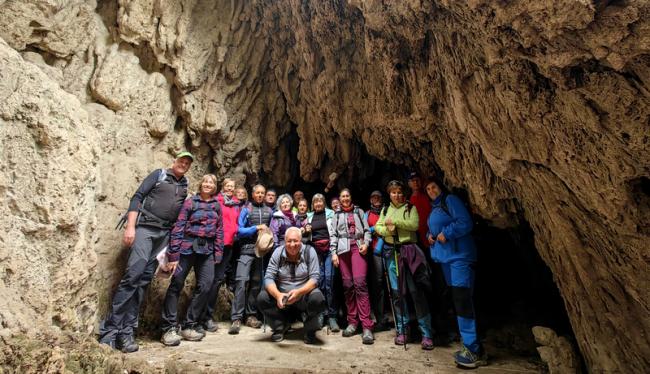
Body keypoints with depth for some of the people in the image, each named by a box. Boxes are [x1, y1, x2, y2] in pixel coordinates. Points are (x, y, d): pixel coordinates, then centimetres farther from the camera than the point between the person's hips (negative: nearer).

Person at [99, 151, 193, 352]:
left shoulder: (184, 185, 17)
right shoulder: (159, 175, 4)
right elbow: (137, 197, -3)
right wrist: (130, 226, -12)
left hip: (165, 234, 5)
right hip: (145, 228, -4)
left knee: (144, 280, 3)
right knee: (133, 274, -15)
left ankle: (126, 331, 7)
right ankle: (109, 330, -7)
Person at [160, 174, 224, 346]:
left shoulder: (217, 205, 13)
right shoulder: (191, 202, 1)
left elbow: (219, 231, 12)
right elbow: (178, 227, -5)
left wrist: (218, 254, 5)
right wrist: (173, 254, -10)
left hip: (207, 250, 4)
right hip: (188, 247, -3)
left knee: (205, 286, -1)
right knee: (176, 285, -1)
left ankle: (189, 326, 13)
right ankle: (169, 328, 9)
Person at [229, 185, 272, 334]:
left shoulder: (269, 211, 10)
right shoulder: (246, 209, 1)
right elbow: (240, 230, -4)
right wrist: (257, 228, -13)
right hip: (247, 250, -3)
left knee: (256, 282, 8)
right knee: (242, 281, -13)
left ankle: (251, 315, 18)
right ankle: (236, 318, -9)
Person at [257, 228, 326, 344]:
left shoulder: (309, 251, -11)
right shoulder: (278, 252, -6)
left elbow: (314, 278, -14)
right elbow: (269, 278, -11)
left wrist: (299, 292, -31)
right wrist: (278, 295, -31)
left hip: (304, 296, -2)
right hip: (282, 296, 2)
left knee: (317, 299, -31)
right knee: (262, 298, -21)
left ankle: (310, 330, 0)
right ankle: (280, 327, 5)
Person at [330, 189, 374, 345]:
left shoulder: (359, 211, 17)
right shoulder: (337, 215, 19)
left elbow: (366, 229, 11)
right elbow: (333, 235, 12)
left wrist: (366, 243, -7)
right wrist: (333, 253, 1)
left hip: (357, 247, -2)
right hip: (343, 249, 2)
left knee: (360, 283, -15)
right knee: (347, 285, 1)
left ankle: (366, 326, -16)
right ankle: (352, 322, 11)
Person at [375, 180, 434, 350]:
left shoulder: (410, 208, 6)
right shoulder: (385, 210, 16)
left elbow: (414, 224, -10)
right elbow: (377, 227, 8)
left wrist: (394, 222, -11)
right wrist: (387, 230, -11)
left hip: (409, 250, -3)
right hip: (391, 251, 3)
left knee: (416, 291, -6)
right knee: (397, 291, 6)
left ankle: (426, 333, 2)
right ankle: (402, 331, 17)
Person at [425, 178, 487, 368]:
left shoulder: (450, 200, -7)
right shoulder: (434, 208, 19)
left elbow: (465, 222, -17)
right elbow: (433, 229, 26)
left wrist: (445, 233, -17)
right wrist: (429, 235, 6)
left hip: (459, 255, -10)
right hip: (445, 256, 10)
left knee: (462, 300, -12)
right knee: (457, 299, 13)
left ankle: (473, 350, -5)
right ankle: (474, 347, 25)